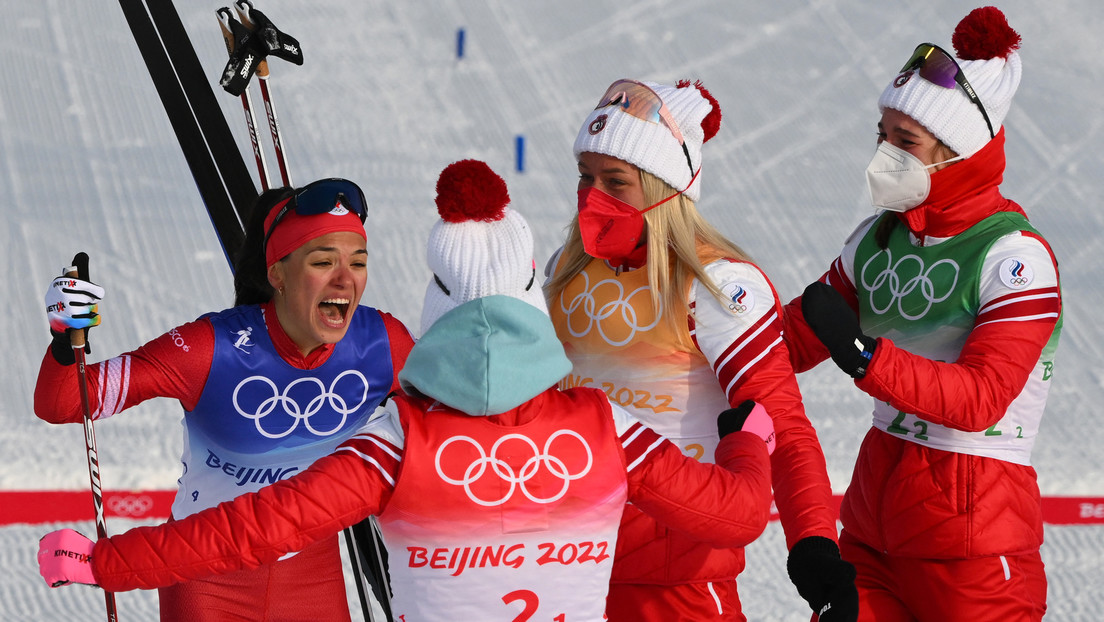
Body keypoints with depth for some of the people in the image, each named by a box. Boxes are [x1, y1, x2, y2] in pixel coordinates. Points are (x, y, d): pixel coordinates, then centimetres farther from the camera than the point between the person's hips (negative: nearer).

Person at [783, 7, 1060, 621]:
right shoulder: (879, 240, 6)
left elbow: (979, 400, -23)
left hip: (972, 530, -6)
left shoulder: (1017, 256, -14)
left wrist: (864, 356, -32)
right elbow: (791, 341, 11)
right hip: (875, 512, 6)